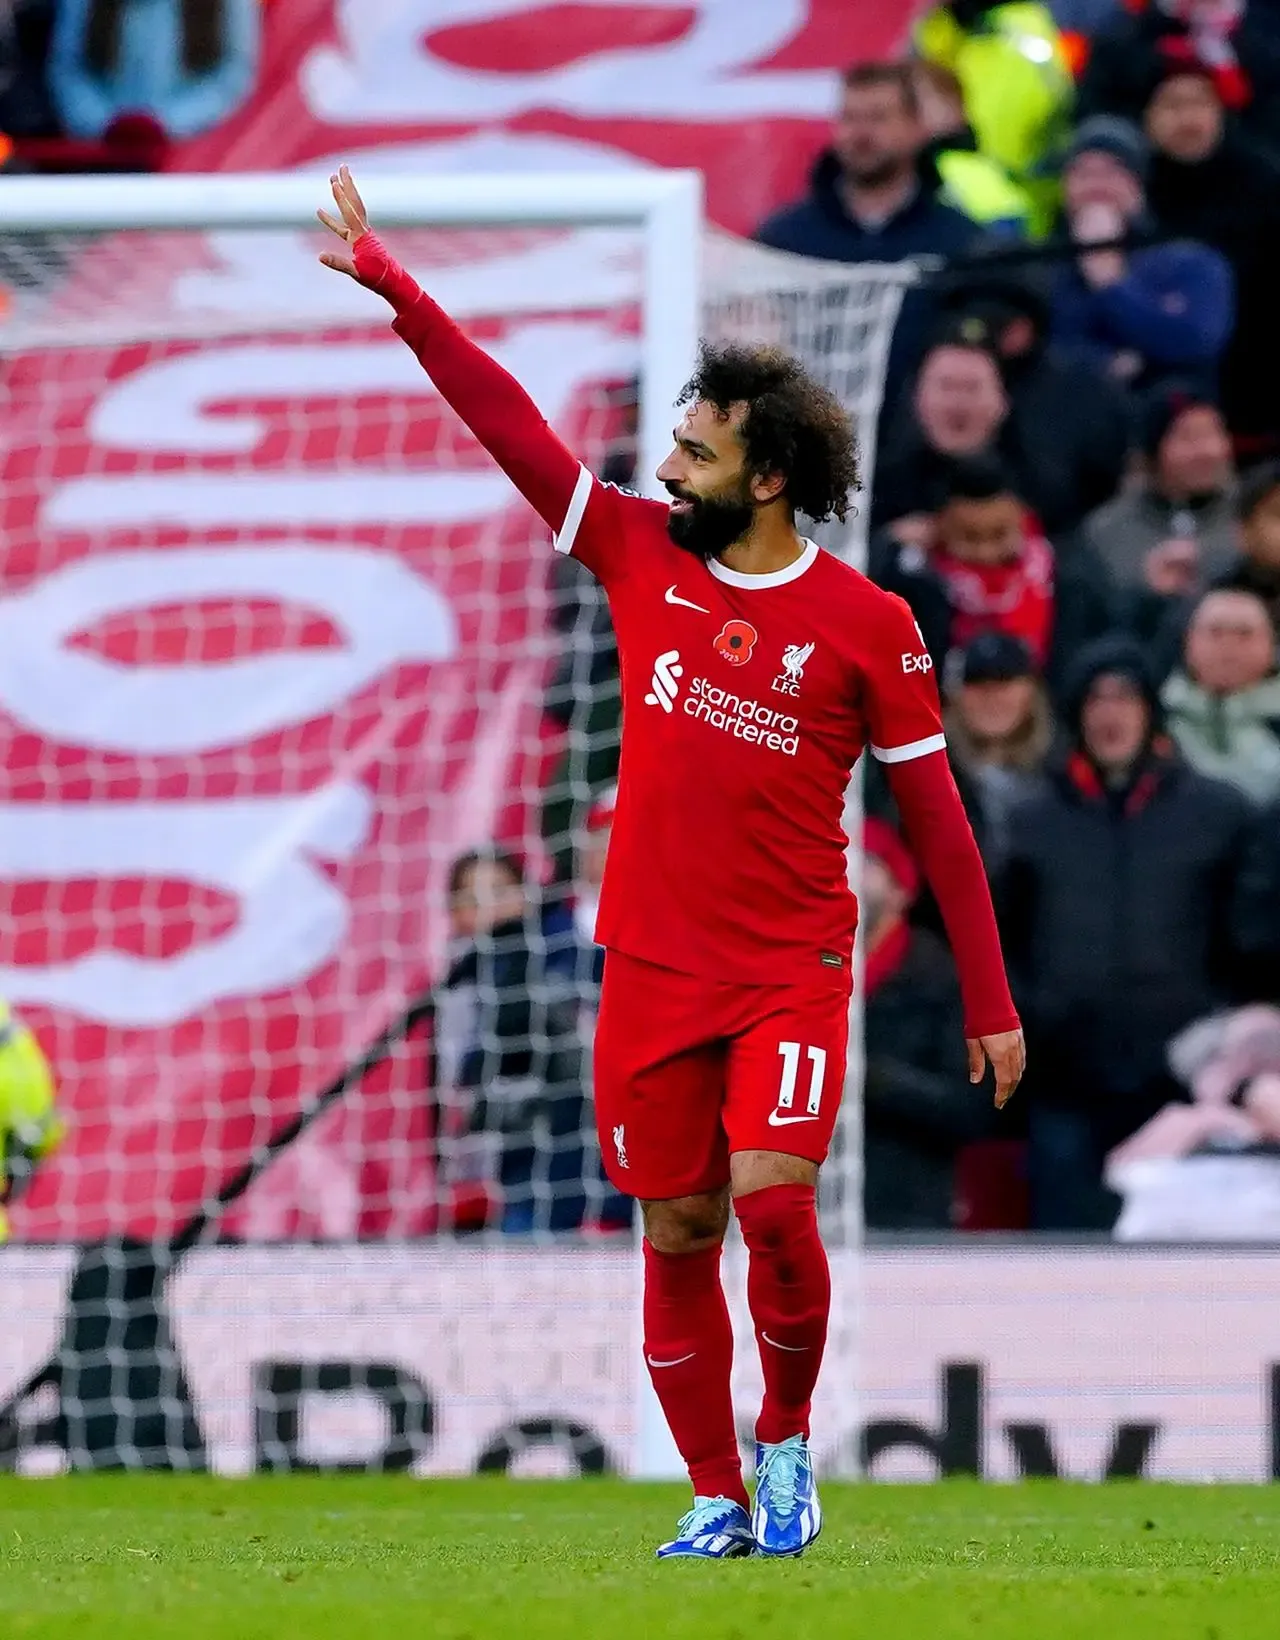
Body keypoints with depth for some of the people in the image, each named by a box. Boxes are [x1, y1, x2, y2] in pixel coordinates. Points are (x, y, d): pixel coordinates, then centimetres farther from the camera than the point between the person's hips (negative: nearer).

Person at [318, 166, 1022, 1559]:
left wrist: (988, 1001, 0)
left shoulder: (864, 622, -5)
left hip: (792, 968, -3)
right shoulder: (640, 554, 3)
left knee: (771, 1199, -19)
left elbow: (933, 816, 0)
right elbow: (511, 423, 5)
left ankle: (787, 1440, 4)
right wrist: (394, 287, 2)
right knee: (676, 1233, 3)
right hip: (653, 964, 3)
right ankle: (716, 1498, 13)